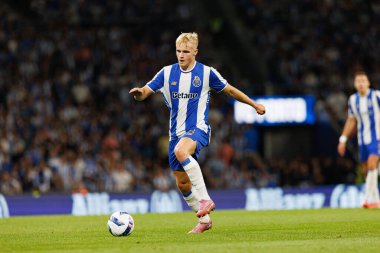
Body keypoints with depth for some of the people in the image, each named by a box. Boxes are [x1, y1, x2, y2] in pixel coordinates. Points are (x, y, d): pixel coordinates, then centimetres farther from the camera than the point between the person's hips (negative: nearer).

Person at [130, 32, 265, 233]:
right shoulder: (167, 73, 4)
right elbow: (145, 93, -2)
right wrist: (138, 93, -26)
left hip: (198, 129, -5)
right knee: (182, 183, 5)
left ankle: (205, 199, -35)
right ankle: (204, 219, 25)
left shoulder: (206, 73, -3)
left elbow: (230, 90, 10)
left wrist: (255, 105, 15)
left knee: (180, 150, -38)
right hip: (176, 132, 5)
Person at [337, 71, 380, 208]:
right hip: (362, 139, 5)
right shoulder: (353, 100, 7)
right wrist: (343, 139, 12)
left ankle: (369, 198, -22)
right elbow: (351, 120, 16)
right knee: (367, 171, 5)